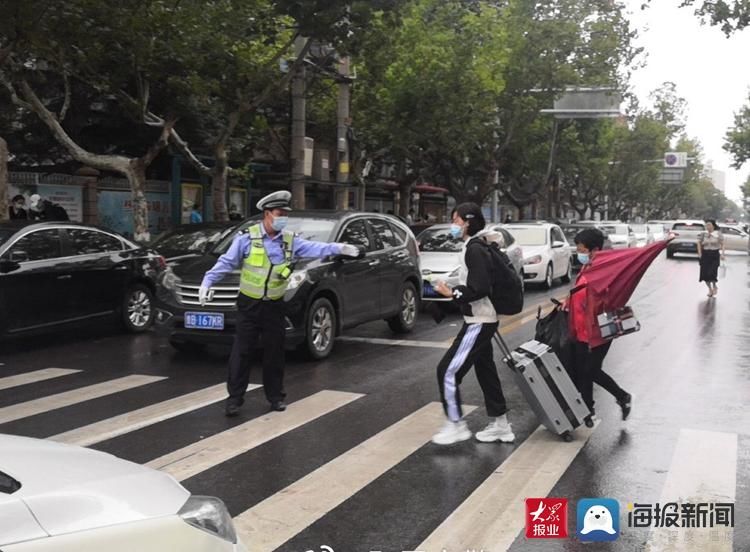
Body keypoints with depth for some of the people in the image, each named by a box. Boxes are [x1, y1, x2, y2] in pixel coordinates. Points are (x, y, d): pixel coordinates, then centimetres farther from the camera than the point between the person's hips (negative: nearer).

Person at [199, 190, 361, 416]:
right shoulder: (247, 237, -7)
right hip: (249, 305, -3)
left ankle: (276, 396, 22)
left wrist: (339, 248, -15)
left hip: (274, 306, 3)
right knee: (241, 351, -2)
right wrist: (207, 282, -12)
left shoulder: (290, 240, 3)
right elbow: (226, 262, -5)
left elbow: (315, 248, -2)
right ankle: (235, 398, 6)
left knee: (274, 352, 9)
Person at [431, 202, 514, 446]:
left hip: (478, 322, -10)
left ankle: (455, 425, 2)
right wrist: (456, 291, 9)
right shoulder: (475, 247, 13)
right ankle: (500, 425, 24)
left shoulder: (474, 250, -17)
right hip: (482, 320, 10)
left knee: (448, 370, -7)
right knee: (486, 371, 15)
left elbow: (479, 289, -24)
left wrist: (451, 293, -16)